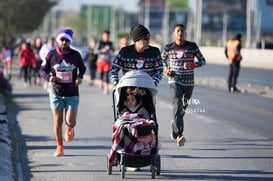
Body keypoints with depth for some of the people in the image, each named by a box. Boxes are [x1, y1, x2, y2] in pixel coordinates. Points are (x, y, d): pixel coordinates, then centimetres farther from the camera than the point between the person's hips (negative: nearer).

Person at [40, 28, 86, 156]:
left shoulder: (75, 55, -2)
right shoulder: (52, 55, -4)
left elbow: (82, 68, 15)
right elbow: (42, 69, 5)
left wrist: (80, 77, -6)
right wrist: (49, 77, -15)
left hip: (72, 94, 0)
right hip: (56, 94, 0)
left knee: (70, 122, -5)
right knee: (58, 121, 1)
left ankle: (69, 129, 34)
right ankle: (59, 147, 17)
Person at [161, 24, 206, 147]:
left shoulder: (192, 46, 0)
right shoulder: (168, 48, 2)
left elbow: (203, 60, 5)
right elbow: (162, 58, 22)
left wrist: (192, 65, -15)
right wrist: (165, 69, 2)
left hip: (189, 82, 2)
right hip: (175, 81, -2)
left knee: (183, 108, 16)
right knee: (177, 106, -19)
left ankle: (175, 124, 47)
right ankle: (179, 135, -29)